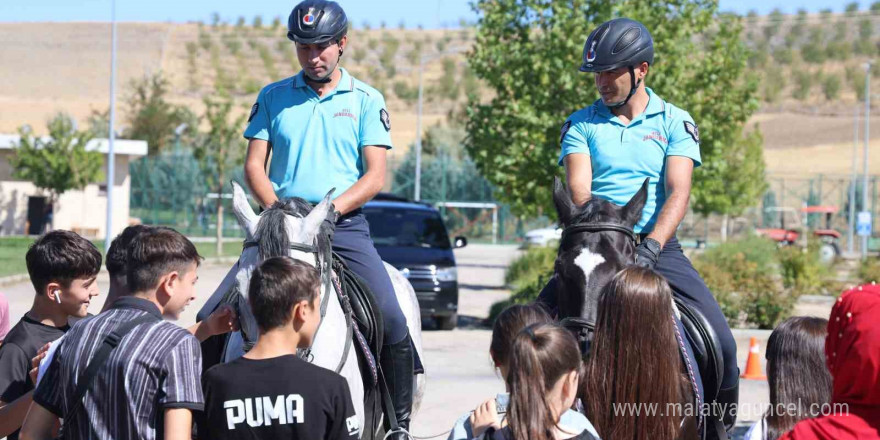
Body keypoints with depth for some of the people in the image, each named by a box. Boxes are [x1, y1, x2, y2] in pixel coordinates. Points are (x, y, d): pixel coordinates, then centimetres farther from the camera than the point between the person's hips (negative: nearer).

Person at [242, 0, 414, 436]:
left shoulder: (366, 101, 7)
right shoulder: (273, 98, 11)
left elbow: (375, 176, 0)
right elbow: (254, 165, 7)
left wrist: (331, 208, -16)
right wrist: (277, 209, -11)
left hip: (345, 225, -1)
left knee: (393, 323, -15)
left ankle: (399, 423, 0)